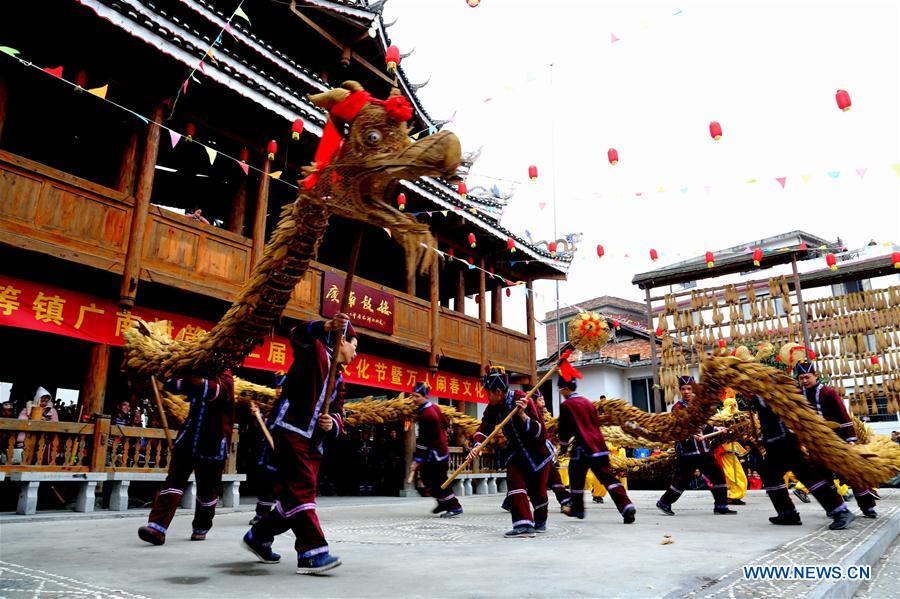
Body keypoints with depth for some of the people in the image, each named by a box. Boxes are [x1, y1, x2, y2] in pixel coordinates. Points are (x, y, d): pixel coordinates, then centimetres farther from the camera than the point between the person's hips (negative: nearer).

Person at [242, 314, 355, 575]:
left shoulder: (340, 379, 24)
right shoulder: (316, 351, 2)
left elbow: (337, 412, 18)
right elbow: (298, 334, -19)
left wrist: (333, 423, -7)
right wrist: (327, 326, -39)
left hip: (314, 442, 9)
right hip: (291, 431, -9)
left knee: (294, 495, 11)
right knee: (301, 490, -15)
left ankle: (257, 536, 30)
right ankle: (312, 553, -16)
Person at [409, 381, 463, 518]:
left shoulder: (427, 414, -23)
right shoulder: (433, 407, 6)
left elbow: (424, 440, -23)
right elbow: (444, 423, 19)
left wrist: (417, 460, -19)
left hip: (436, 453, -10)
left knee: (438, 480, -6)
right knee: (425, 475, 17)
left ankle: (454, 507, 4)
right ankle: (443, 502, 27)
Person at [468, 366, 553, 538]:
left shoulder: (522, 400, -28)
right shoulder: (493, 407, -9)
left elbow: (540, 431, -30)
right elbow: (485, 427, -11)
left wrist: (522, 415, -46)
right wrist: (478, 445, -30)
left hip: (538, 451, -5)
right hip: (517, 450, 5)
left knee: (537, 490, 3)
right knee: (514, 479, -17)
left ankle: (540, 522, 30)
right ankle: (524, 524, -15)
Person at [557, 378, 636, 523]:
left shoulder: (566, 405, -4)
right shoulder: (587, 402, 17)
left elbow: (564, 429, -1)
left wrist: (563, 446, 13)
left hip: (583, 446, -6)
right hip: (599, 444, 6)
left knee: (576, 477, 12)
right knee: (607, 477, 2)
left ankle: (577, 509, 24)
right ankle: (627, 506, -12)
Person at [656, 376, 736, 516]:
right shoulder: (678, 408, -11)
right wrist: (693, 436, -36)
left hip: (703, 450, 8)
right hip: (687, 452, -7)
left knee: (718, 474, 7)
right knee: (682, 479, -5)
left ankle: (721, 506, 18)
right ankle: (664, 502, 10)